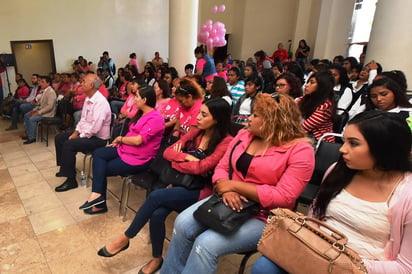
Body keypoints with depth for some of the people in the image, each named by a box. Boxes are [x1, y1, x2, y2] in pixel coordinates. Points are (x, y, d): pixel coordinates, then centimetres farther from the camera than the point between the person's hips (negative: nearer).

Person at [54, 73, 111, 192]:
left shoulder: (100, 102, -24)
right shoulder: (88, 99, 7)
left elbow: (95, 127, -29)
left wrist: (80, 137, -17)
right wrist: (76, 132, 4)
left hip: (98, 138, -10)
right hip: (85, 133, 10)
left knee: (69, 145, -25)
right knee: (59, 138, 13)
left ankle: (71, 180, -11)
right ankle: (64, 168, 28)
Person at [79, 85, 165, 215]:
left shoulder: (155, 118, -20)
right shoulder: (141, 113, 11)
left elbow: (138, 140, -24)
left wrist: (120, 138, -8)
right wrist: (119, 141, 2)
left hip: (138, 159, -9)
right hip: (125, 149, 9)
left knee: (102, 170, -7)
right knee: (98, 153, -8)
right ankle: (97, 194, -11)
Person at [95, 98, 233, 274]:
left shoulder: (226, 142, -13)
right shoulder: (196, 133, 7)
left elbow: (201, 167, -22)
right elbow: (168, 152, 4)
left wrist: (177, 163, -8)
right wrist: (187, 157, -14)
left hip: (202, 191, -5)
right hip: (183, 185, 5)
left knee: (155, 196, -24)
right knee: (157, 214, -21)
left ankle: (125, 238, -1)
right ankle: (156, 259, 4)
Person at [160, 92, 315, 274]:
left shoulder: (300, 150, -14)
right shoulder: (244, 135, 6)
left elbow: (284, 197, -20)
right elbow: (222, 167, 6)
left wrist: (234, 185, -19)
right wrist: (226, 189, -17)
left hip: (263, 218, -6)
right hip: (229, 201, 6)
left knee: (206, 244, -24)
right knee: (182, 223, -13)